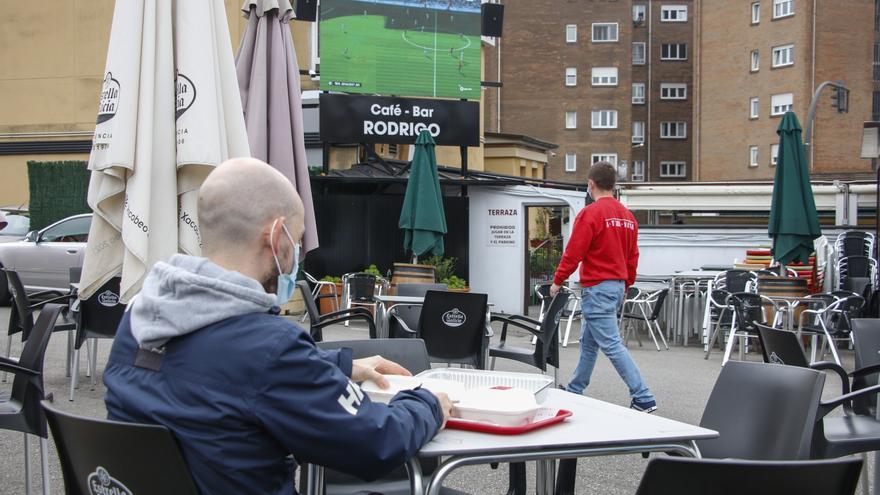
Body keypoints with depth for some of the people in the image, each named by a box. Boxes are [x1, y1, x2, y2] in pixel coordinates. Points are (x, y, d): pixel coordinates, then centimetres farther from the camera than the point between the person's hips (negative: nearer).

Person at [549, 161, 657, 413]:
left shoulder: (590, 213, -14)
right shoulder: (628, 216, 9)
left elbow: (573, 253, -14)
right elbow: (633, 256, 13)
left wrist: (557, 281, -2)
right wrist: (625, 285, 24)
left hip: (597, 288, -9)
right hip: (618, 286, 9)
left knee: (612, 345, -8)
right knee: (589, 342, 19)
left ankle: (644, 399, -11)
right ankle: (574, 391, 29)